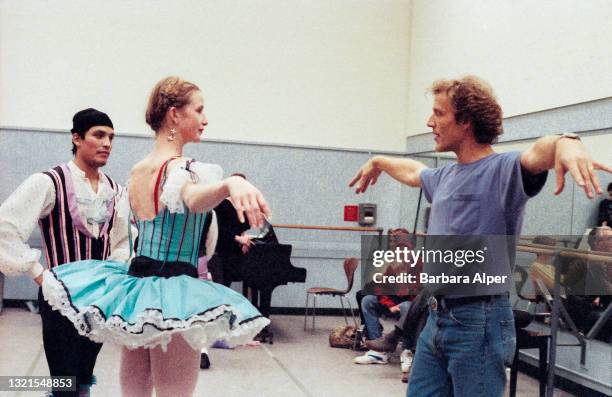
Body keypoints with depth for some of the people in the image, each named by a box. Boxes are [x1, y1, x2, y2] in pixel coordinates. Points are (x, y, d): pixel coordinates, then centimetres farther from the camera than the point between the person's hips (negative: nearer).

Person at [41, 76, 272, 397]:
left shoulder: (136, 171, 11)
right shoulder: (182, 168, -15)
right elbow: (194, 199, -40)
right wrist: (230, 184, -61)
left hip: (136, 279, 8)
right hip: (173, 292, -8)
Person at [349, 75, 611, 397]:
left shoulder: (503, 170, -11)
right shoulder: (445, 177, 14)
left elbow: (537, 154, -33)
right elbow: (412, 170, 36)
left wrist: (565, 142, -55)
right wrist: (378, 162, 52)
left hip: (478, 322, -8)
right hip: (436, 319, 8)